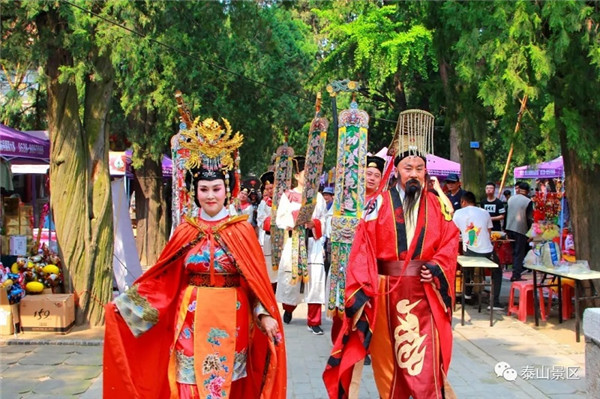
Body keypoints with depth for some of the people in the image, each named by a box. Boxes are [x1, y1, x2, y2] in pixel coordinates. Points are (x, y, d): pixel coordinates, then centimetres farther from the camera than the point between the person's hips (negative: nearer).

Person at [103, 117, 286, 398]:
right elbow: (163, 280, 6)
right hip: (192, 320, 2)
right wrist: (124, 304, 2)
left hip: (230, 320, -1)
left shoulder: (242, 230, -2)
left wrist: (264, 315, -15)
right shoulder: (185, 232, 4)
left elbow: (256, 279, -3)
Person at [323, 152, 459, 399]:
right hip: (386, 290, 0)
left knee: (426, 356, -4)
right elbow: (364, 246, -6)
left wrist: (437, 268, -12)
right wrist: (361, 286, -14)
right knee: (387, 355, 8)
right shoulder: (380, 203, 1)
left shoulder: (437, 205, 7)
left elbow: (450, 241, 4)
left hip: (425, 290, 0)